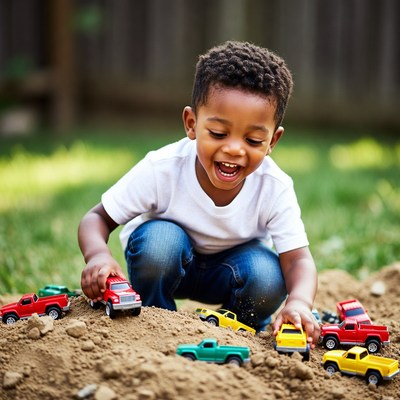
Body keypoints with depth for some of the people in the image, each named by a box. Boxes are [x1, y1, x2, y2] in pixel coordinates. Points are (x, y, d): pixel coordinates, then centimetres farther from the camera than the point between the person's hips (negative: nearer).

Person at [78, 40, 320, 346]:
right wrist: (98, 255, -44)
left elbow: (298, 259, -29)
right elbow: (98, 218, -20)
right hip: (163, 263, -1)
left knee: (267, 277, -31)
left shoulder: (275, 188, -27)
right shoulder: (162, 169, -30)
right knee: (159, 239, -34)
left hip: (227, 271, 1)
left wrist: (298, 302, -54)